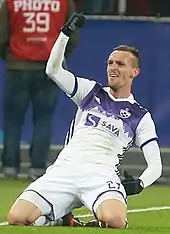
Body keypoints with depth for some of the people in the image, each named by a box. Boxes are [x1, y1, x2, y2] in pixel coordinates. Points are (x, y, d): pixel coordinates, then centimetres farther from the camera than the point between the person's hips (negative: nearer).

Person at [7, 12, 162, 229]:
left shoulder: (141, 117, 14)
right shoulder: (91, 92, 21)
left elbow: (155, 165, 10)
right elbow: (53, 70, 9)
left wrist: (139, 184, -10)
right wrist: (66, 33, -2)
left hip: (101, 175, -2)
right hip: (64, 169, 2)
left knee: (115, 220, -38)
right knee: (17, 217, -21)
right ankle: (59, 219, 9)